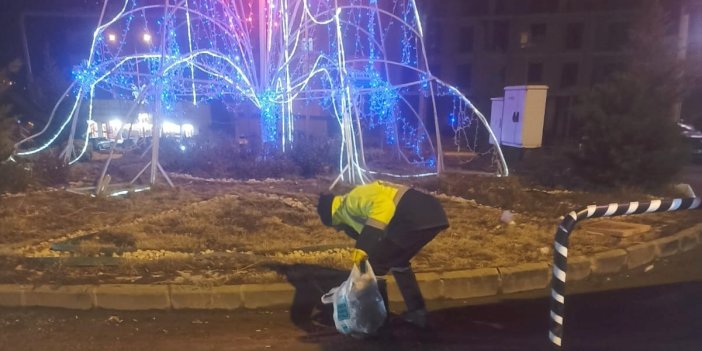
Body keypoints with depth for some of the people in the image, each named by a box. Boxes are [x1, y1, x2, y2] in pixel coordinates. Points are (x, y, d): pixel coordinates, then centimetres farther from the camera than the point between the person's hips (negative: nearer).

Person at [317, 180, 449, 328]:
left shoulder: (351, 201, -1)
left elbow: (382, 207, -21)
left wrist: (364, 246, -24)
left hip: (414, 218, -10)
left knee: (375, 265, 5)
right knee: (398, 262, 30)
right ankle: (417, 312, 32)